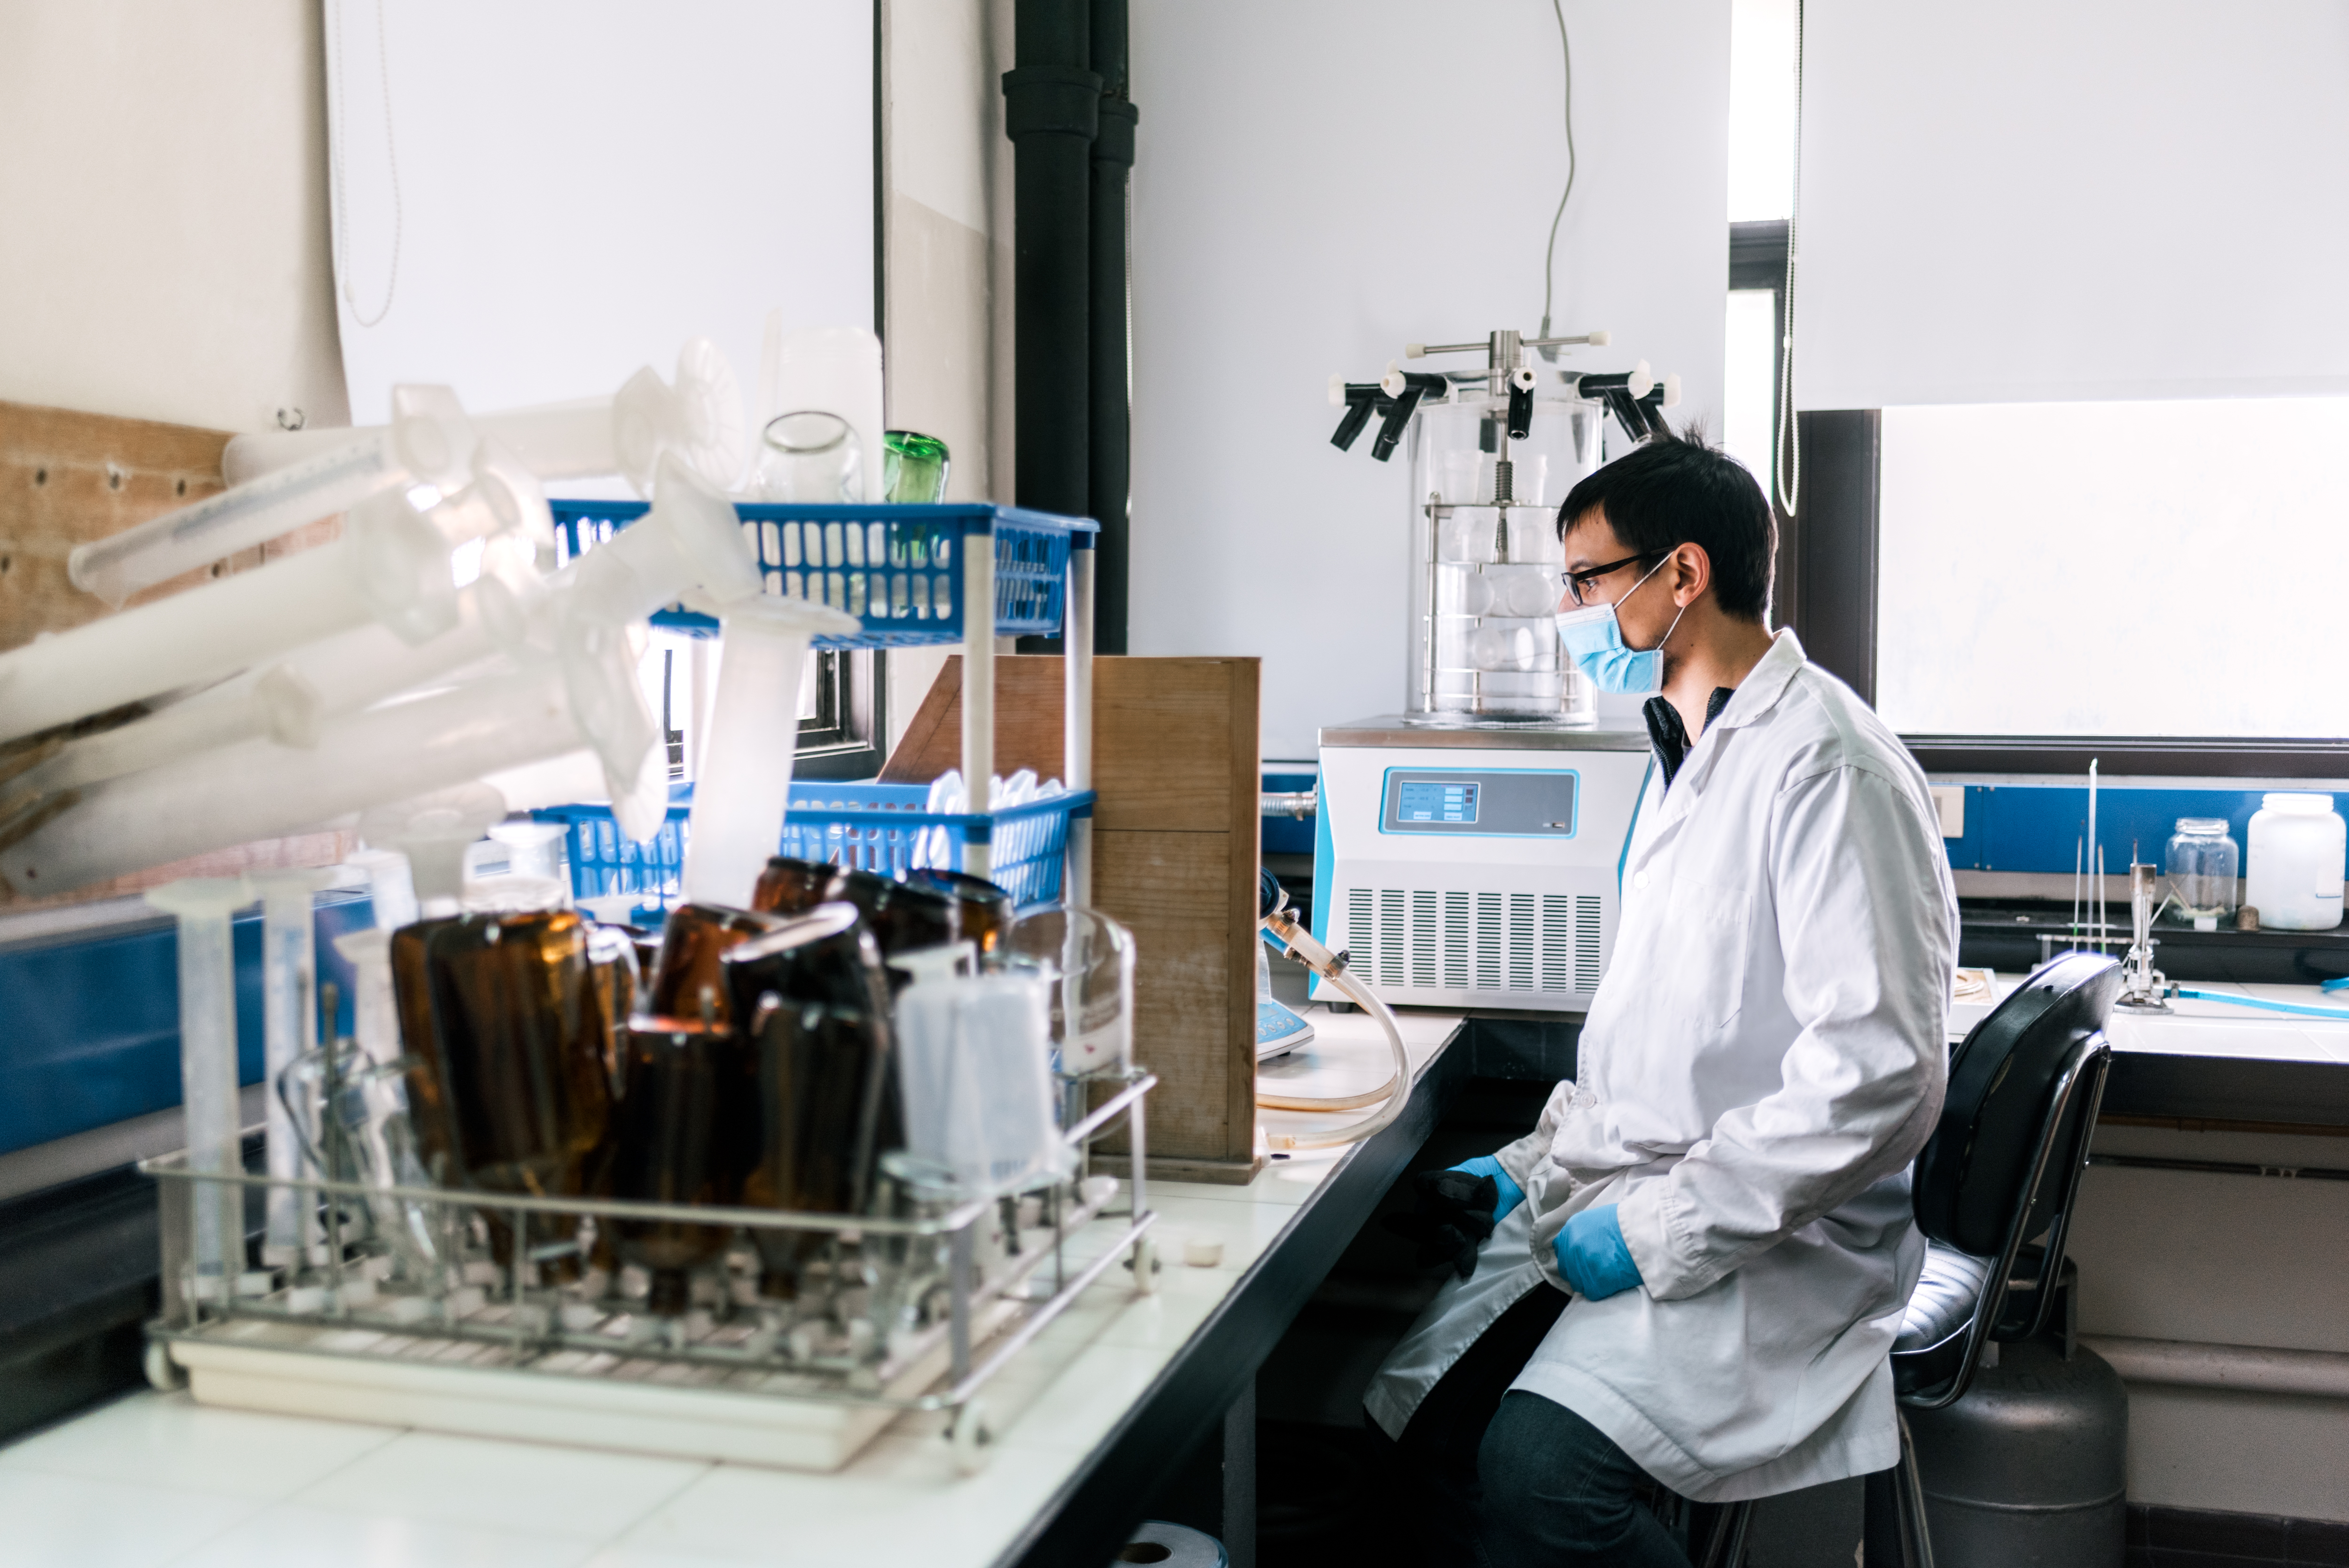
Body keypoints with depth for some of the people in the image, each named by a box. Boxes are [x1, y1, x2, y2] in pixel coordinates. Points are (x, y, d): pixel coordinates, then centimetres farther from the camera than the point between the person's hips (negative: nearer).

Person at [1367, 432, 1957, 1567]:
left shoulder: (1826, 768, -15)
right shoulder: (1689, 759, 18)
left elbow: (1880, 1075, -23)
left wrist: (1662, 1229, -20)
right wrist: (1533, 1168, 12)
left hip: (1773, 1250, -9)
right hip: (1630, 1201, 9)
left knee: (1532, 1471, -28)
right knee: (1406, 1414, -7)